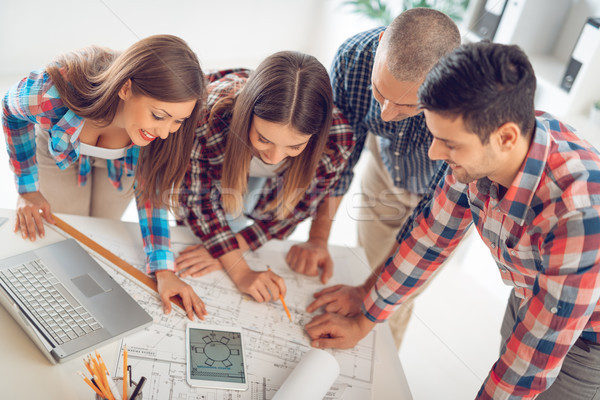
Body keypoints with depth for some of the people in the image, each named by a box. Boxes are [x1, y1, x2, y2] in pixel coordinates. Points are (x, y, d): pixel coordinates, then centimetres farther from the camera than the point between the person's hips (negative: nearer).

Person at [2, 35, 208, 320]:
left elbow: (152, 187, -22)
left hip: (120, 161, 1)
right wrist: (28, 189, -12)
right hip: (58, 150, 0)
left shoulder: (166, 128, -39)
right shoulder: (51, 93, -45)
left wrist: (163, 270, -29)